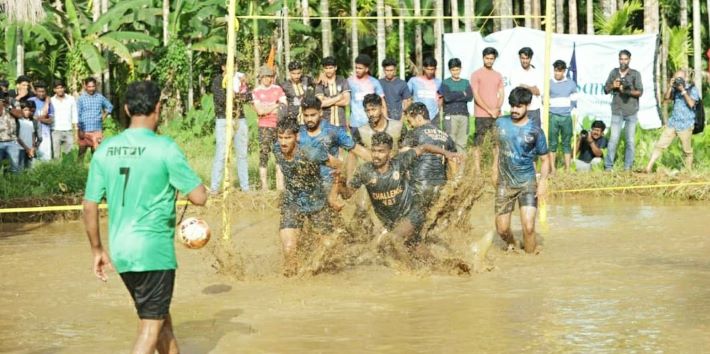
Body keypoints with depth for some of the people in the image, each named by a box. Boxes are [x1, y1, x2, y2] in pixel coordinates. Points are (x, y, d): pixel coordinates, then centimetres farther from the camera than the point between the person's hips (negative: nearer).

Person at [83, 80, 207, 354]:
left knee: (161, 317, 20)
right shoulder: (164, 148, -12)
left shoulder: (105, 149, 3)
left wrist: (97, 249, 16)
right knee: (151, 326, 0)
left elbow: (89, 207, 5)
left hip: (120, 250, 6)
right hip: (154, 251, -6)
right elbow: (199, 197, -11)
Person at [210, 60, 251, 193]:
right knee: (221, 154, -8)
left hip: (240, 120, 5)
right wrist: (239, 96, -7)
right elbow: (222, 99, -14)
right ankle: (214, 187, -5)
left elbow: (248, 96, 4)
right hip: (223, 120, -5)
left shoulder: (238, 79, 13)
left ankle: (245, 186, 13)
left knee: (242, 153, 6)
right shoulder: (217, 81, -1)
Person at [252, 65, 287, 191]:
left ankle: (280, 185, 5)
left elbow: (284, 107, 4)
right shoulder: (256, 91, 1)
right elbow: (259, 111, -9)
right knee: (264, 154, -6)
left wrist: (267, 110, -8)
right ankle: (264, 185, -5)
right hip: (264, 127, -3)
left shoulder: (277, 89, 11)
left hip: (278, 125, 3)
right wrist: (276, 106, -3)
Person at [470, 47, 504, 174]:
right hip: (481, 115, -5)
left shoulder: (498, 76, 15)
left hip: (496, 115, 5)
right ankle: (477, 169, -1)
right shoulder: (476, 74, -1)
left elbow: (501, 94, 12)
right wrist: (489, 110, -12)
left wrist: (498, 109, -7)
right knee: (478, 143, -3)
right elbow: (476, 96, -7)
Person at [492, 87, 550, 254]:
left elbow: (545, 158, -4)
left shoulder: (535, 131, -9)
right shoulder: (501, 123, 0)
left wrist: (543, 181, -16)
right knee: (502, 229, 6)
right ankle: (512, 245, 38)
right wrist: (495, 170, 15)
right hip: (504, 183, 3)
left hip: (527, 183, -3)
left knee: (528, 227, -15)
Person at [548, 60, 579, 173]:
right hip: (553, 117, -1)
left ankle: (567, 169, 6)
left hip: (567, 117, 1)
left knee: (567, 143, 3)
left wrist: (573, 114, 7)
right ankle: (553, 169, 2)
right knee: (552, 143, -1)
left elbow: (574, 101, 13)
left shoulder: (571, 84, 9)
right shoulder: (549, 83, 4)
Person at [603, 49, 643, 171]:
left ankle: (628, 167, 7)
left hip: (631, 112, -1)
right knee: (613, 139, -6)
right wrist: (613, 86, -10)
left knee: (630, 140, 2)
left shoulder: (635, 74, 1)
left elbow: (640, 92, -4)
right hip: (617, 111, 1)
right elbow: (606, 90, 11)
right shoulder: (613, 72, 7)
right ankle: (608, 166, -4)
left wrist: (626, 91, -19)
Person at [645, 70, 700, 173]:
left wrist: (683, 90, -19)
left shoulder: (692, 89, -4)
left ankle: (689, 171, 17)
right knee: (660, 145, -2)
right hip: (672, 123, 4)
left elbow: (691, 104, -17)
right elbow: (666, 98, -2)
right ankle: (648, 168, -2)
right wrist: (670, 86, -14)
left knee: (687, 151, 4)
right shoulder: (675, 88, 9)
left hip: (686, 125, -4)